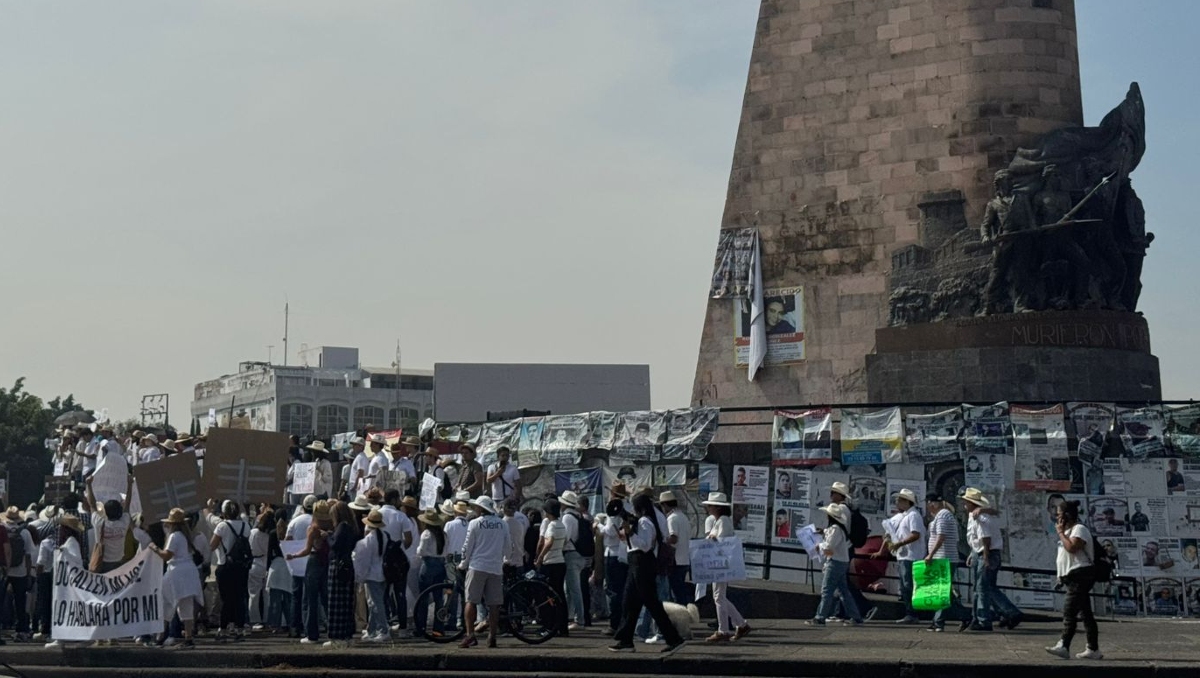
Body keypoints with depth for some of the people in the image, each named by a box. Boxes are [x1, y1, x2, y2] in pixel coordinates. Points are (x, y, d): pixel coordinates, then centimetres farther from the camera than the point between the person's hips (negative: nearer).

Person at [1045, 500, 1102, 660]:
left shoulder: (1079, 529, -10)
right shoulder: (1069, 531, 22)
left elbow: (1072, 547, -25)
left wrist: (1061, 533, -13)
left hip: (1080, 576, -10)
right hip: (1073, 578, 10)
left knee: (1069, 612, -16)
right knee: (1085, 613, 9)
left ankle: (1064, 646, -21)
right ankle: (1093, 649, 10)